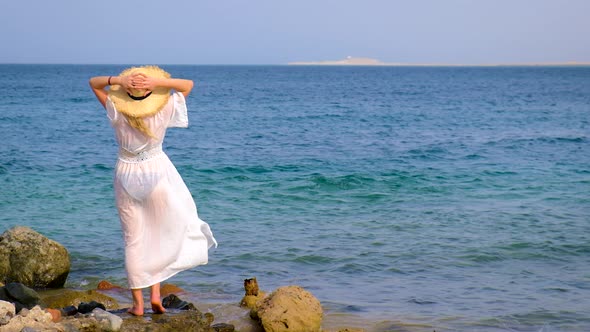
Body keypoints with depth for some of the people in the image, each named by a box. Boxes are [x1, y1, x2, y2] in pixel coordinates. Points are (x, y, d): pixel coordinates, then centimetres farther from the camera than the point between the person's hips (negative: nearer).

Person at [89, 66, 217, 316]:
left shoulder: (117, 111, -12)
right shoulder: (163, 111, -14)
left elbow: (93, 83, 1)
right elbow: (188, 84, -3)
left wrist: (117, 80, -18)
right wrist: (159, 82, -19)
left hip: (126, 175, 1)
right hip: (157, 171, -1)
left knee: (133, 240, 7)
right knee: (163, 232, 14)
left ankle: (138, 302, 10)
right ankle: (155, 292, 4)